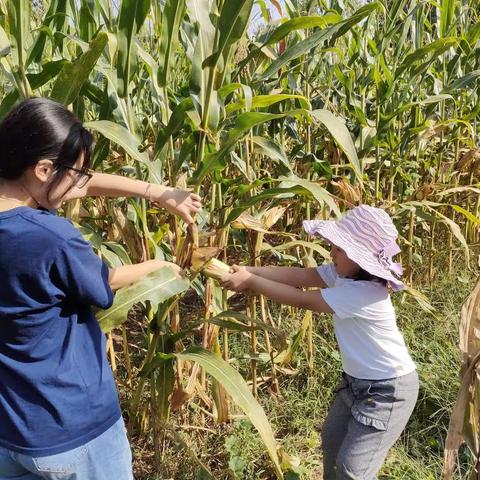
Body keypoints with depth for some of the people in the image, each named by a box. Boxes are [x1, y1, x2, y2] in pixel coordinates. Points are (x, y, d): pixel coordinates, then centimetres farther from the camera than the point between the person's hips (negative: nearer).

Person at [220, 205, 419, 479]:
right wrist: (248, 270, -19)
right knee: (332, 442, 24)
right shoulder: (345, 273, -6)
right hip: (357, 380, 9)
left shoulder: (364, 293, -33)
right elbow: (299, 275, -10)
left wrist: (250, 282, -23)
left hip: (387, 389, -9)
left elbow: (301, 300, -29)